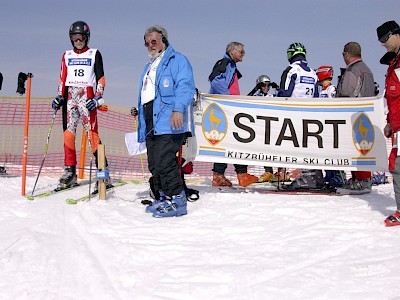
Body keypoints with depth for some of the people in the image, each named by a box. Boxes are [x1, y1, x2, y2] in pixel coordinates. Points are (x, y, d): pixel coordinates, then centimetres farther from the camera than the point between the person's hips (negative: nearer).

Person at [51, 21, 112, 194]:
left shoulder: (94, 54, 7)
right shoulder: (67, 56, 18)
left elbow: (101, 79, 3)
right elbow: (62, 79, 18)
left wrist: (97, 98, -9)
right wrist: (59, 98, 6)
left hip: (87, 97, -4)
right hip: (70, 97, 4)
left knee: (92, 133, -14)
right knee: (68, 132, -3)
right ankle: (70, 173, 2)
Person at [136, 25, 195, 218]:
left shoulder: (177, 60, 2)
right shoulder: (149, 67, 29)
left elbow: (185, 86, -12)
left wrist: (178, 109, -27)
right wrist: (142, 125, 27)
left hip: (169, 123, -9)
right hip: (151, 125, 9)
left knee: (163, 162, -17)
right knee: (154, 165, 7)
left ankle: (177, 200, -11)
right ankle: (164, 198, 16)